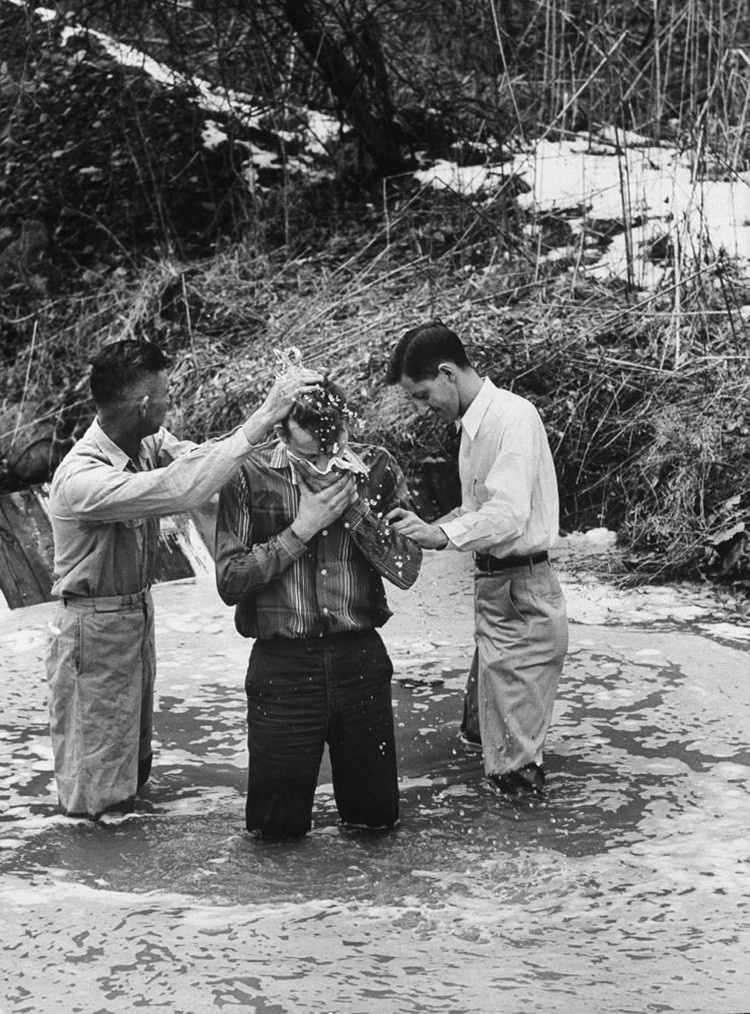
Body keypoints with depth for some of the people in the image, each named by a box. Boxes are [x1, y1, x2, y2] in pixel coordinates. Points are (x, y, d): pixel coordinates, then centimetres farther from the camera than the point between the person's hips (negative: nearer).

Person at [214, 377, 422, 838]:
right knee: (277, 825, 4)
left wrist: (354, 507, -16)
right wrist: (300, 531, -17)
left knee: (377, 816, 11)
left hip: (362, 658, 2)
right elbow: (229, 582, -10)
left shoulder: (377, 469, -2)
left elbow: (407, 568, -6)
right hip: (282, 663, -2)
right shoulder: (251, 478, -8)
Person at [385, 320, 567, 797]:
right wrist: (424, 530, 8)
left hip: (523, 593, -10)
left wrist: (442, 534, -37)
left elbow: (508, 515, -28)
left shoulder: (514, 417, -18)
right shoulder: (474, 424, 13)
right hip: (493, 587, 10)